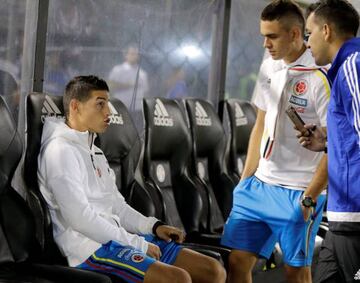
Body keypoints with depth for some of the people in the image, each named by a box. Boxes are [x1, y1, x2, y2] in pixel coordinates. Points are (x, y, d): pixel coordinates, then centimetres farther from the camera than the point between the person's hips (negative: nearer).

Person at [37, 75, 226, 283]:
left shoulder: (93, 151, 21)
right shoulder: (61, 151, -10)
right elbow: (80, 217, -19)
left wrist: (153, 227, 5)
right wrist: (138, 244, -16)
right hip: (91, 248, -10)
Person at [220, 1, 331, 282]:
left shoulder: (319, 77, -15)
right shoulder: (269, 67, 8)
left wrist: (309, 197, -15)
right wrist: (245, 180, 15)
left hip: (297, 193, -7)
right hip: (259, 185, 7)